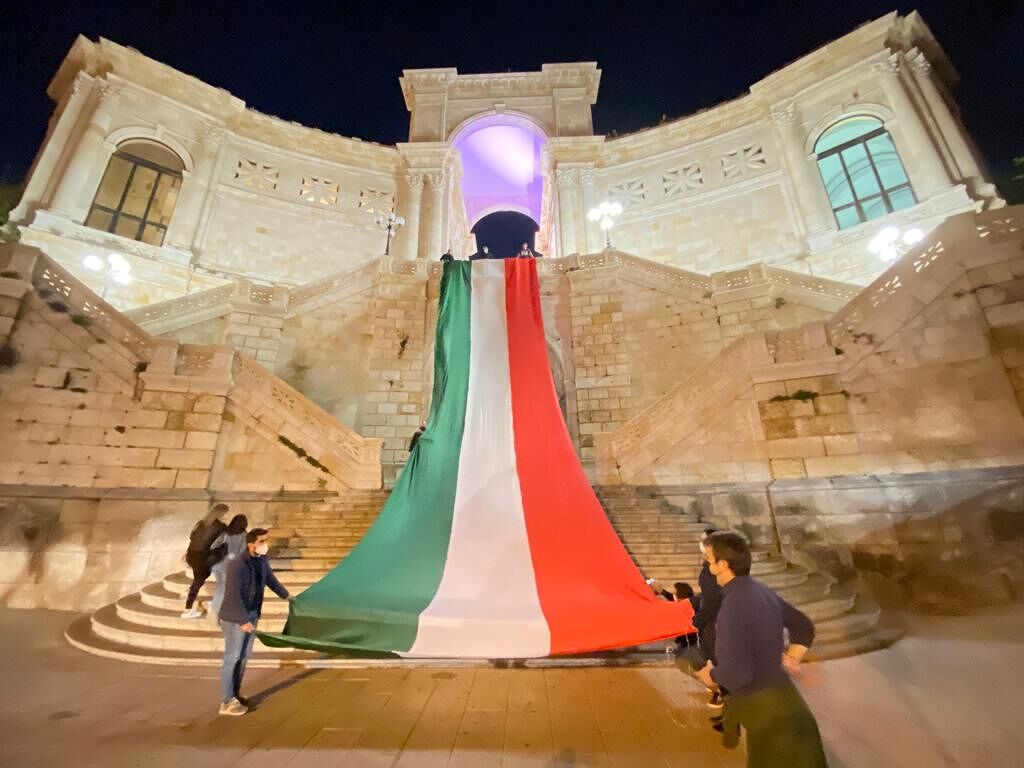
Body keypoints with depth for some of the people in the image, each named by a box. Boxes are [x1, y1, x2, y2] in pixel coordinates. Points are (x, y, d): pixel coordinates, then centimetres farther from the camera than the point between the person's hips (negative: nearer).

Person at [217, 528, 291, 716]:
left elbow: (270, 578, 16)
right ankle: (227, 702, 16)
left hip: (252, 614, 7)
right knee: (232, 657, 3)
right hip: (235, 617, -7)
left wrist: (286, 596, 29)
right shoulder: (238, 565, -25)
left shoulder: (261, 560, -1)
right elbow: (233, 595, -25)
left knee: (244, 656, 16)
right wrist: (243, 621, -26)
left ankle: (235, 694, 30)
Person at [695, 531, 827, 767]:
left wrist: (710, 675, -12)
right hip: (779, 697, 9)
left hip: (764, 708, -8)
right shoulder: (762, 591, -1)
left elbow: (737, 673, -31)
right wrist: (791, 661, 11)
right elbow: (804, 627, 14)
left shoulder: (733, 606, -30)